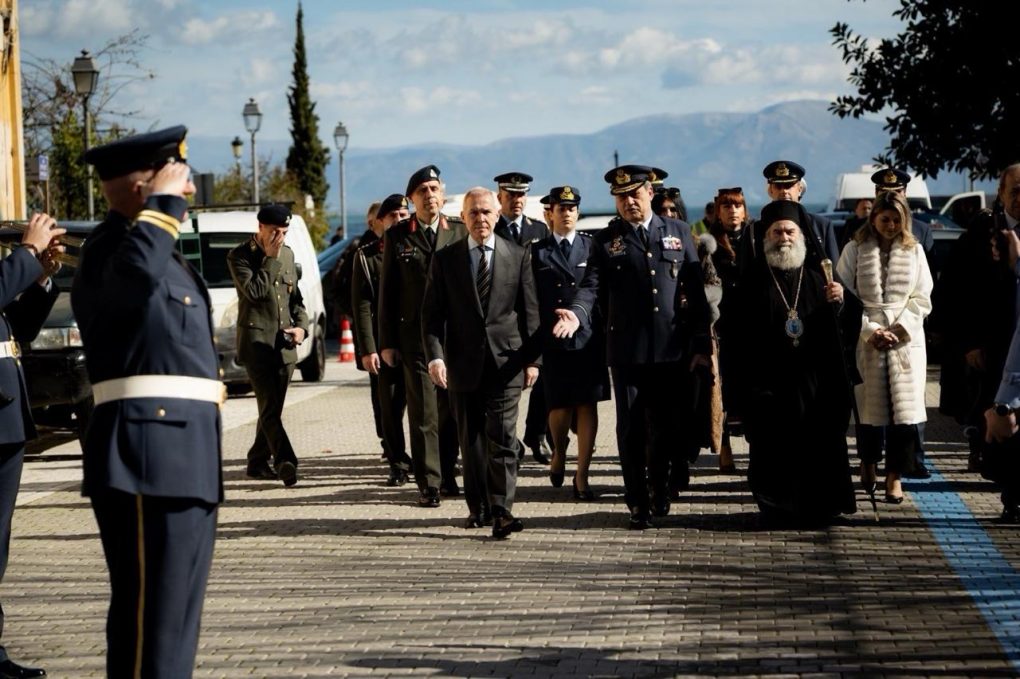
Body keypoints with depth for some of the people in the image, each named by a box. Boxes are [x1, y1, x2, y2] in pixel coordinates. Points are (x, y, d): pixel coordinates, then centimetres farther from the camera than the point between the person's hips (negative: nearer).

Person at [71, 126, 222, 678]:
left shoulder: (163, 253, 21)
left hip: (182, 449, 10)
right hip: (150, 452, -10)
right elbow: (137, 275, -37)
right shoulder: (112, 248, -12)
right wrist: (163, 202, -24)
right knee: (151, 614, -10)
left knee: (175, 614, 15)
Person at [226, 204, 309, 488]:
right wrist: (270, 259, -13)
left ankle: (258, 463, 21)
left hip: (285, 344, 6)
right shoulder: (239, 256, -3)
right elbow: (254, 290, -17)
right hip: (256, 341, -6)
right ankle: (286, 462, -28)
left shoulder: (287, 255, 15)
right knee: (269, 408, -16)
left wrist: (301, 326, 4)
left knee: (272, 409, 10)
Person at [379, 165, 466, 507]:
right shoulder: (397, 236, 4)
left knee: (452, 411, 8)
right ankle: (428, 484, 1)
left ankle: (447, 474, 22)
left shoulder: (459, 231, 5)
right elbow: (387, 292, 5)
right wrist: (387, 342, 1)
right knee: (423, 414, -2)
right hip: (415, 335, -1)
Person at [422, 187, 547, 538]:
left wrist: (532, 359, 1)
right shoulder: (445, 259, 6)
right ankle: (478, 507, 19)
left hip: (506, 362, -1)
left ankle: (501, 511, -13)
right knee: (471, 440, 8)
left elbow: (530, 311, 6)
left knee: (503, 439, -9)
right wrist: (435, 356, -9)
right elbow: (432, 313, 3)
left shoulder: (519, 256, 5)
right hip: (463, 364, 2)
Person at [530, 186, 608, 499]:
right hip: (552, 340, 0)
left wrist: (575, 313, -25)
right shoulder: (537, 251, 8)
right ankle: (559, 453, 29)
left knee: (587, 405, -2)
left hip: (587, 336, 0)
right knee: (560, 406, -1)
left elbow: (591, 286, -7)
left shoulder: (591, 246, 7)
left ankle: (582, 476, 3)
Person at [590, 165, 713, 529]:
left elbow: (695, 292, 8)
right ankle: (639, 505, 8)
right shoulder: (606, 240, 5)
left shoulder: (678, 232, 9)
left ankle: (658, 488, 28)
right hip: (627, 352, -1)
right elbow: (595, 294, 5)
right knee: (631, 430, 0)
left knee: (670, 427, 5)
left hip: (672, 350, 1)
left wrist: (702, 344, 5)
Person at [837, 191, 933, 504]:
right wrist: (870, 330, -10)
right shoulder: (855, 249, 3)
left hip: (906, 338, 1)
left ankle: (895, 476, -4)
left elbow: (922, 299, 5)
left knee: (904, 406, -8)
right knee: (869, 405, 3)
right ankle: (868, 462, 27)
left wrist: (899, 329, -8)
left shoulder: (914, 251, 8)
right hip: (866, 338, -1)